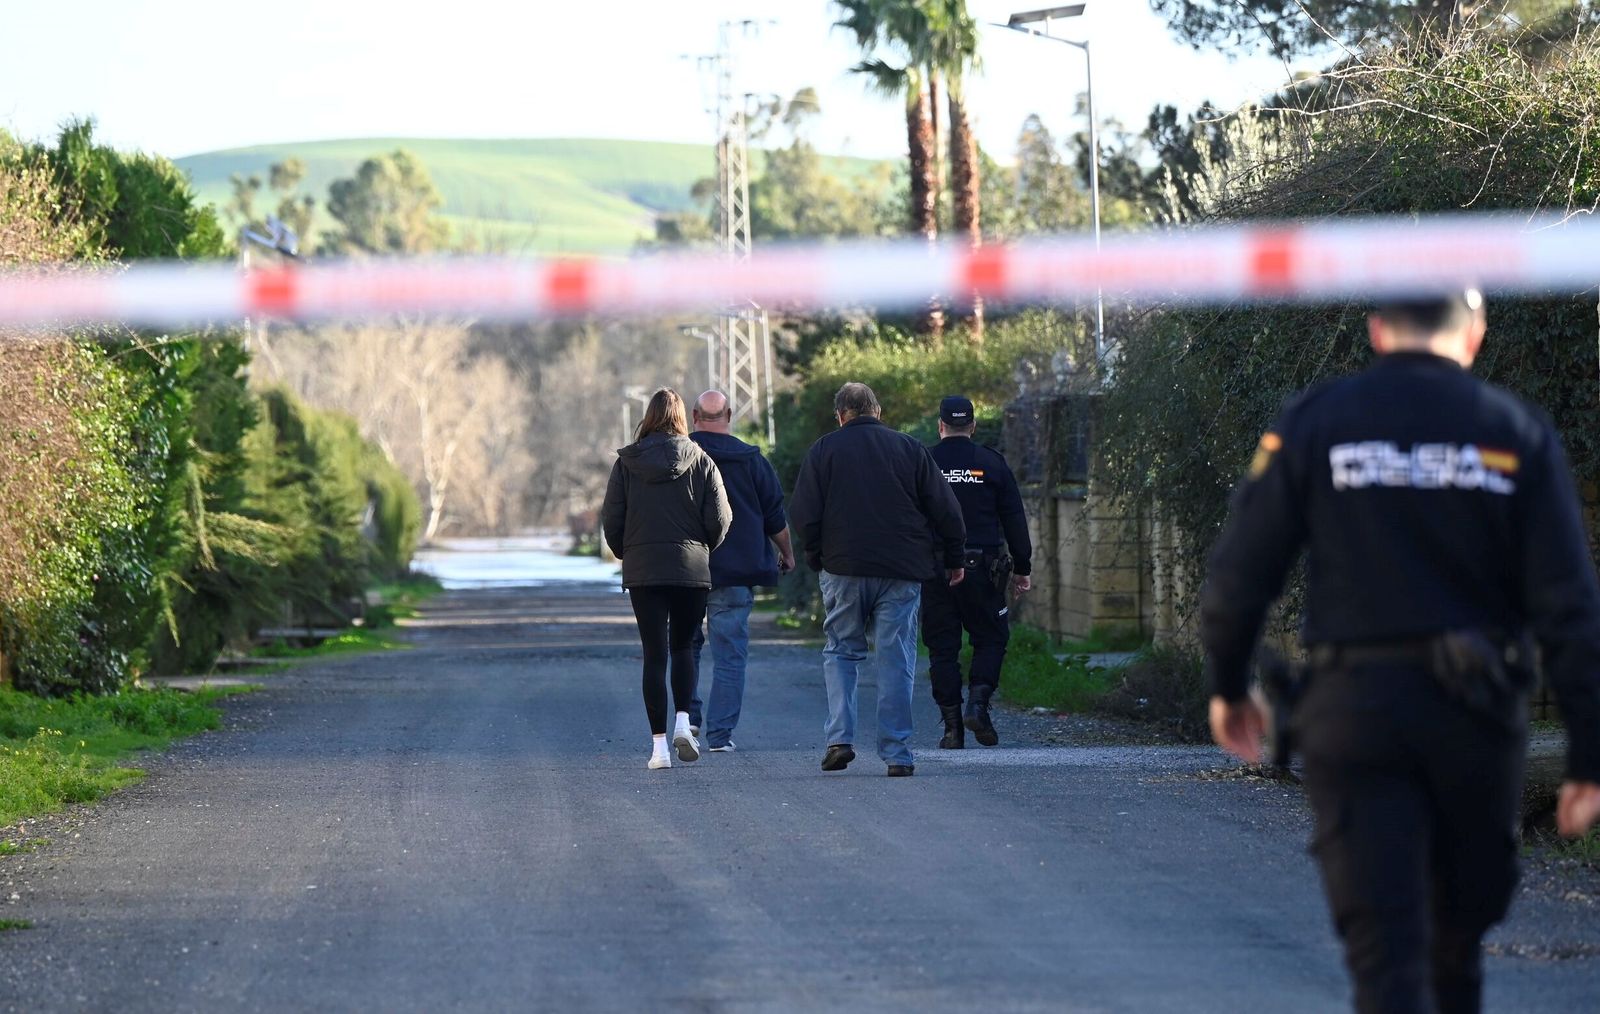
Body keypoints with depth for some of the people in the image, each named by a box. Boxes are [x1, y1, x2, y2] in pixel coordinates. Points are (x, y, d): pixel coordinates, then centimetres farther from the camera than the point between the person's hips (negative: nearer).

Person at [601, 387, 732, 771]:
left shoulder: (626, 463, -1)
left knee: (654, 654, 2)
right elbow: (719, 519, -4)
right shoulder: (700, 461, -2)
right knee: (683, 646, 17)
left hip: (642, 570, 0)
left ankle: (659, 743, -3)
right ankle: (683, 721, -3)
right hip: (692, 568, 0)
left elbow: (611, 521, 0)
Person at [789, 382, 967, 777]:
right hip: (902, 570, 1)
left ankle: (840, 737, -3)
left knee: (840, 651, 12)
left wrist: (816, 557, 12)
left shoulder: (824, 450, 3)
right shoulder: (910, 448, 6)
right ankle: (896, 753, -2)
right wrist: (953, 558, 15)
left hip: (844, 569, 0)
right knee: (897, 660, 2)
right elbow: (945, 510, 5)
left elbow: (803, 513, -2)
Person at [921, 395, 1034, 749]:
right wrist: (1022, 567, 11)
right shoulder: (992, 463, 2)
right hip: (982, 568, 0)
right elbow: (1014, 520, 4)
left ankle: (952, 725, 1)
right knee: (990, 639, 12)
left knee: (942, 647, 5)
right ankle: (978, 701, -9)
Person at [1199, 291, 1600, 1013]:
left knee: (1385, 953, -3)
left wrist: (1228, 686, 17)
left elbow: (1238, 578, -1)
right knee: (1458, 937, 19)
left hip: (1352, 710, -1)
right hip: (1477, 715, 1)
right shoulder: (1517, 434, 0)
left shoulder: (1314, 423, 0)